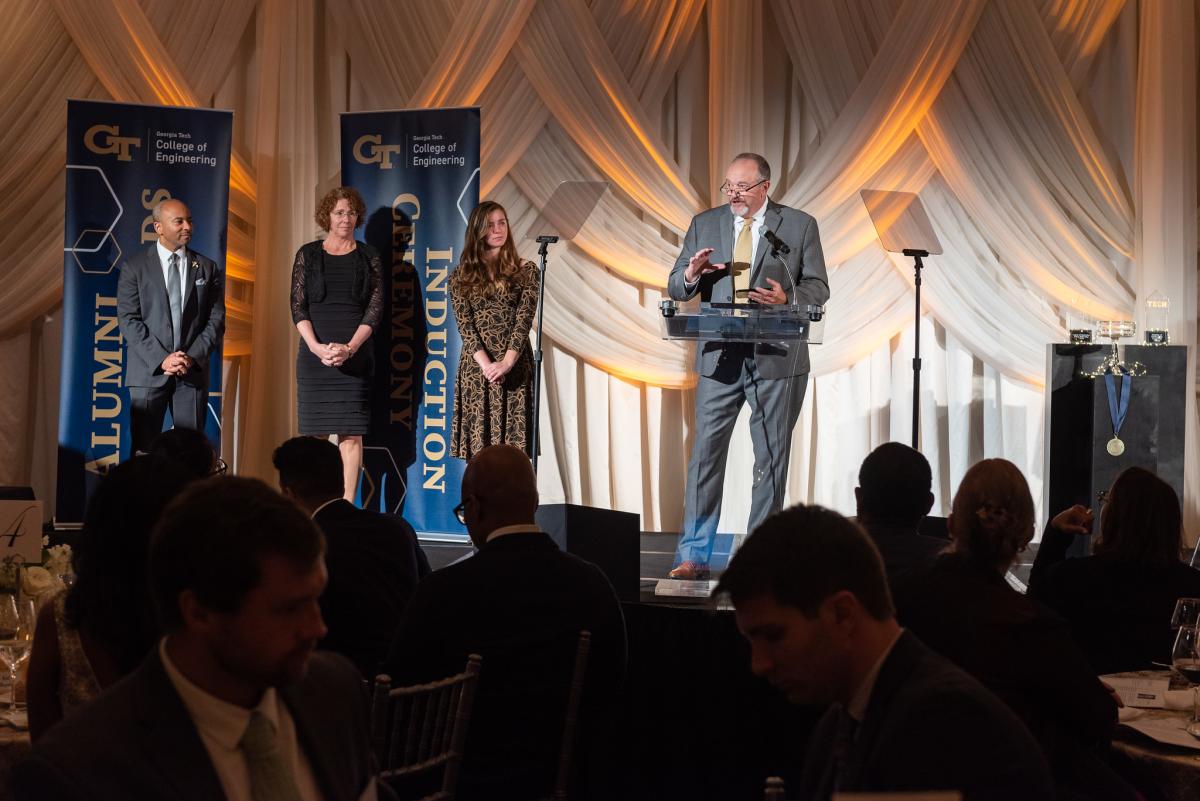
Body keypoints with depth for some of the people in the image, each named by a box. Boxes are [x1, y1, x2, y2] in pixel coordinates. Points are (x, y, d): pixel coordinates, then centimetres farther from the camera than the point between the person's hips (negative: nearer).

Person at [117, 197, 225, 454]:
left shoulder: (207, 268, 10)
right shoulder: (135, 267, 4)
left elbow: (216, 320, 6)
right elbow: (128, 320, -3)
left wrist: (193, 357, -9)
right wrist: (161, 359, -13)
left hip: (193, 372, 2)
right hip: (149, 371, -1)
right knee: (144, 449, -1)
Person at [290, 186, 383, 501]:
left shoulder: (368, 256, 8)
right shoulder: (307, 254, 8)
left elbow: (375, 307, 1)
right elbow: (298, 305, 2)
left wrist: (350, 348, -12)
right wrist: (317, 347, -13)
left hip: (355, 354, 0)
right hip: (314, 353, 0)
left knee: (351, 433, -4)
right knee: (315, 431, -1)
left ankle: (348, 503, -3)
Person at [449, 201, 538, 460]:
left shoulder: (525, 271, 7)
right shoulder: (462, 276, 9)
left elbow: (524, 319, -4)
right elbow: (464, 324, 0)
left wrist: (506, 362, -17)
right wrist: (486, 364, -15)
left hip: (515, 367, 0)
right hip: (476, 367, 0)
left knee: (512, 446, -4)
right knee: (479, 447, -3)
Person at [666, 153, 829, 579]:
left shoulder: (800, 225, 2)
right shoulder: (704, 224, 8)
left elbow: (818, 288, 2)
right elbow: (675, 287, 7)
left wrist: (786, 299, -19)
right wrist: (691, 275, -16)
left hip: (777, 357, -1)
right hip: (720, 356, 1)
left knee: (771, 459, 5)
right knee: (706, 453, -1)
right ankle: (694, 555, 3)